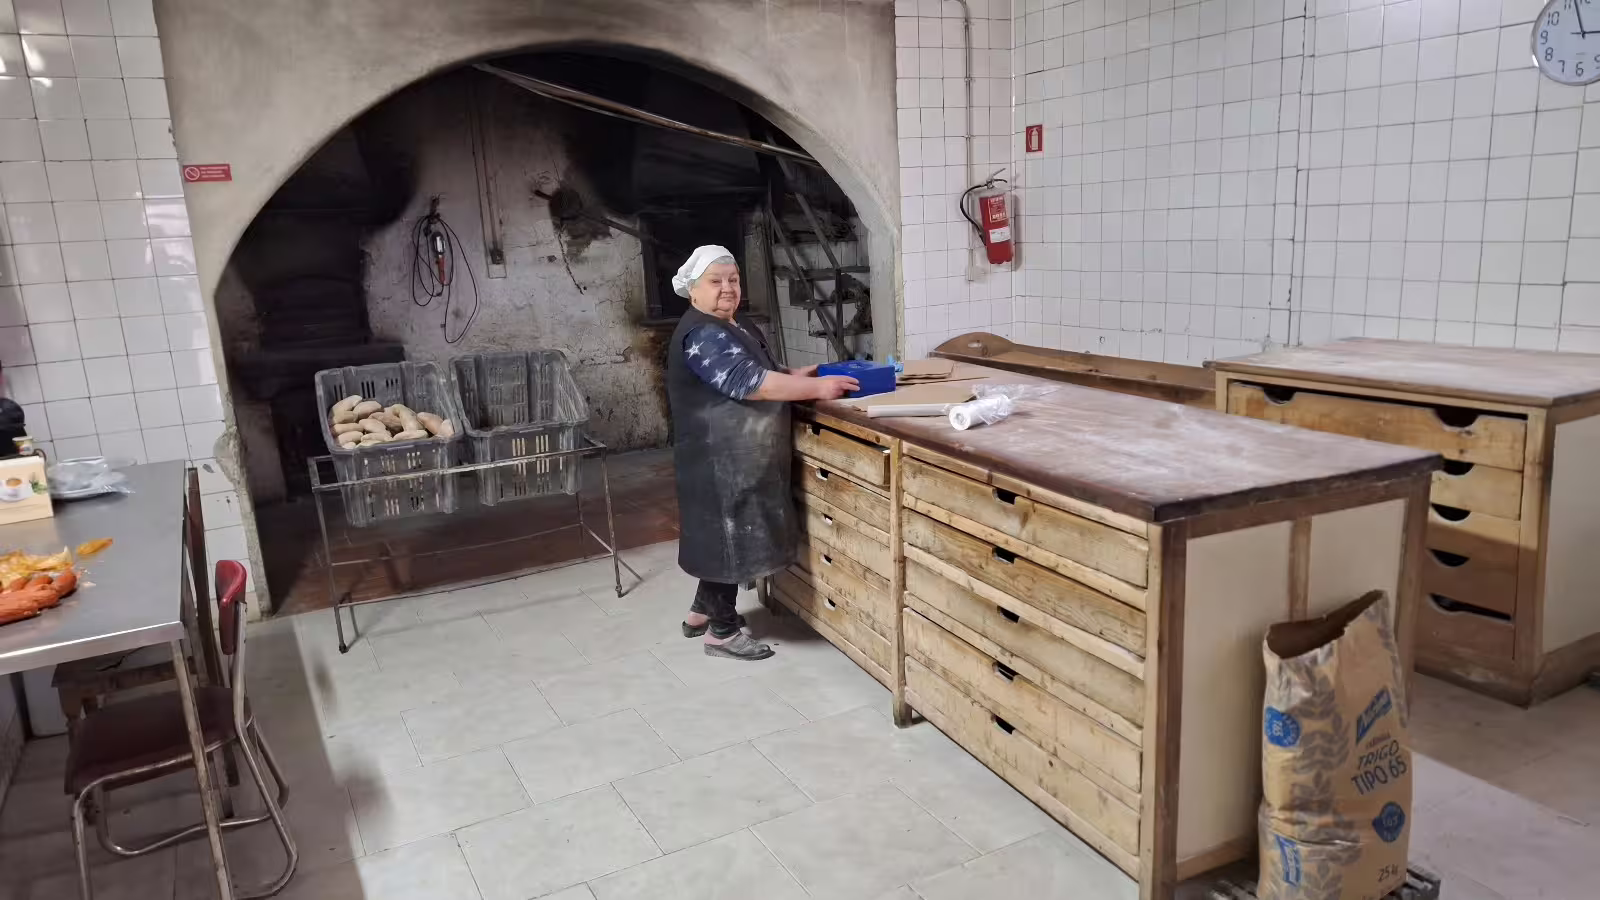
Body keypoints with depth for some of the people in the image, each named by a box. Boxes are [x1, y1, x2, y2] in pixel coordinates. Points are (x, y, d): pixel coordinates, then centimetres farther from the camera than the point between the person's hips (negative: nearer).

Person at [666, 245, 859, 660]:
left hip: (741, 455, 10)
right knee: (729, 537, 0)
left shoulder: (736, 326, 14)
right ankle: (722, 632, 13)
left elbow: (756, 373, 22)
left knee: (728, 536, 18)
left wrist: (795, 375, 3)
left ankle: (702, 611, 33)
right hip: (722, 459, -10)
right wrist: (816, 388, -27)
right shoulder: (702, 335, -20)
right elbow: (747, 383, -28)